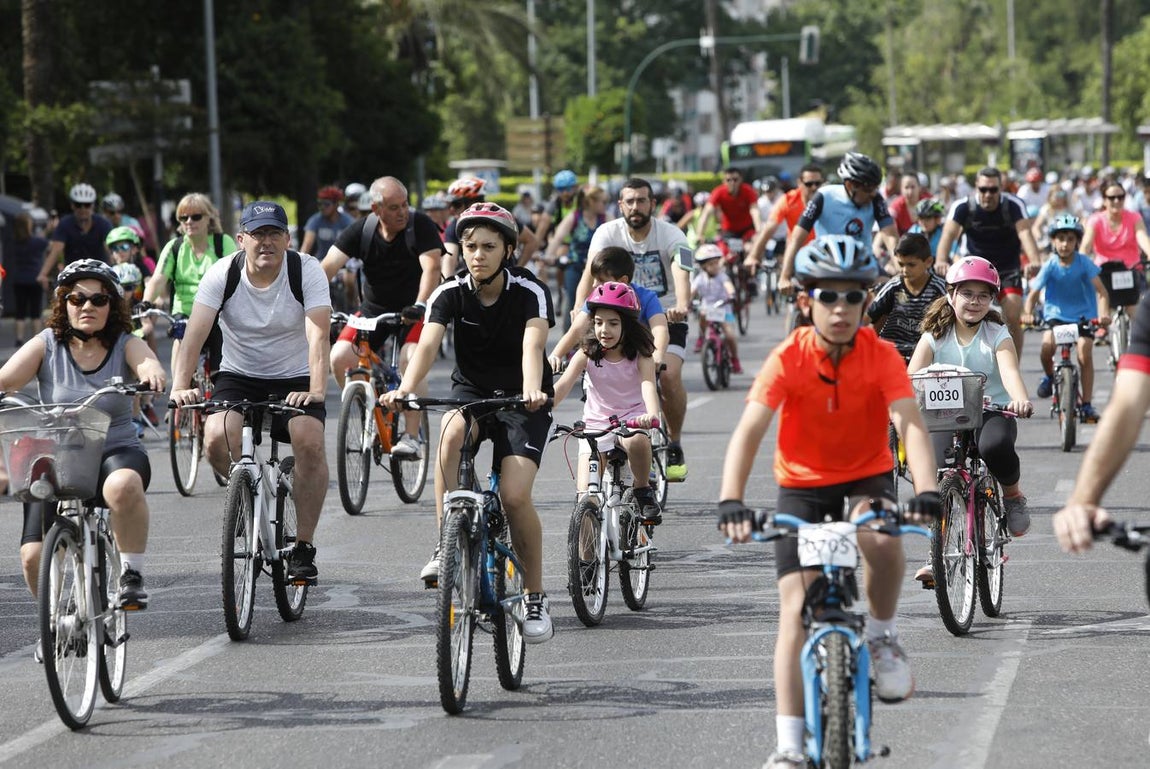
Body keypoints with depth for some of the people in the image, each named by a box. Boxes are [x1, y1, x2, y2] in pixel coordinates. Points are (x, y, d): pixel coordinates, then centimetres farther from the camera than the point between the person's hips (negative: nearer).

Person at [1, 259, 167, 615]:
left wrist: (152, 373, -46)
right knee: (34, 556, -15)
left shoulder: (125, 345, -1)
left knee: (123, 486, -39)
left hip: (117, 453, -1)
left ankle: (132, 573, -18)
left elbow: (147, 363, -22)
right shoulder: (46, 345, 0)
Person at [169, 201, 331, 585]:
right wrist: (180, 387, -36)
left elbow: (318, 335, -25)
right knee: (217, 439, -28)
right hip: (238, 377, 1)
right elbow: (195, 333, -20)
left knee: (309, 440, -29)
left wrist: (316, 391, -41)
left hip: (294, 380, -1)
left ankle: (303, 547, -14)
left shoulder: (307, 271, -14)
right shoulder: (222, 274, -11)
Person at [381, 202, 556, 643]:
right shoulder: (451, 293, -10)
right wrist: (404, 390, -45)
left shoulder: (530, 292, -16)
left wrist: (533, 392, -54)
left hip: (521, 400, -2)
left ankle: (536, 599, -2)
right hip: (471, 391, 2)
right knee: (451, 429, -35)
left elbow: (533, 346, -33)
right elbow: (427, 344, -25)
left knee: (515, 495, -21)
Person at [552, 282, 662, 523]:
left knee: (636, 440, -38)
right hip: (595, 423, 2)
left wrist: (652, 414, -48)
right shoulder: (587, 354, -6)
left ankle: (643, 492, -13)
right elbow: (563, 385, -18)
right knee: (586, 492, -15)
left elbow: (648, 385, -26)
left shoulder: (640, 355, -9)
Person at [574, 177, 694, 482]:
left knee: (669, 375, -24)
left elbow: (681, 275, -33)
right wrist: (579, 309, -44)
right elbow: (591, 271, -26)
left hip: (666, 319, -2)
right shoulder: (608, 233, -10)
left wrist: (681, 306, -55)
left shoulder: (672, 236, -15)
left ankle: (674, 447, -4)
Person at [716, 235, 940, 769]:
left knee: (883, 541, -35)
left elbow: (910, 425, -26)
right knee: (796, 609, -10)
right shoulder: (788, 359, -18)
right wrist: (731, 501, -42)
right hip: (802, 485, 0)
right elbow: (749, 431, -27)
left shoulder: (881, 356, -16)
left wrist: (926, 490, -44)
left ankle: (882, 637, -6)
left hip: (866, 478, 0)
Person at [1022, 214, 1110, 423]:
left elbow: (1101, 291, -18)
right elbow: (1033, 294, -14)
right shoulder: (1050, 266, -12)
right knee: (1047, 347, -24)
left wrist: (1104, 314, -36)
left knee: (1085, 355, -15)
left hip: (1083, 315, 0)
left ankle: (1086, 404, -4)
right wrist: (1027, 313, -34)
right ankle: (1049, 376, 9)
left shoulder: (1084, 263, -14)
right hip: (1056, 314, 1)